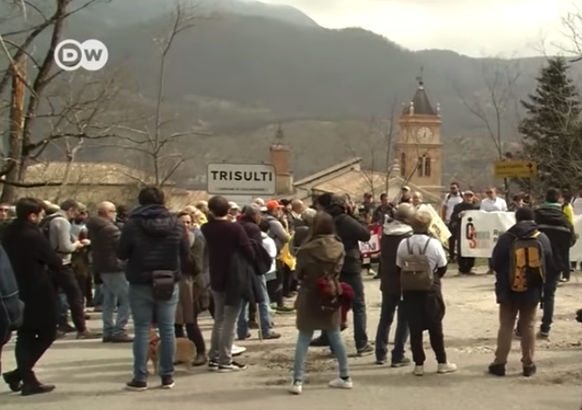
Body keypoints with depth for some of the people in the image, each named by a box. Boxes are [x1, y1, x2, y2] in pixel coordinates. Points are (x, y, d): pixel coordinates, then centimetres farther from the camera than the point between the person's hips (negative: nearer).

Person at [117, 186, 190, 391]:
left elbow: (121, 254, -3)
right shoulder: (176, 223, -1)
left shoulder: (133, 224, -10)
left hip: (141, 284, -2)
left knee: (142, 330, 4)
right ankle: (167, 376, 14)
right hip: (169, 283, 2)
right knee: (167, 329, 9)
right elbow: (186, 254, 3)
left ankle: (140, 378, 6)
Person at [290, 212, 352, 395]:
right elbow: (338, 270, 3)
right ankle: (345, 377, 23)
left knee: (303, 339, 3)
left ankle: (297, 381, 0)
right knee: (335, 336, 17)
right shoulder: (339, 247, -6)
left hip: (310, 295, -3)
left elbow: (299, 274, -3)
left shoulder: (307, 249, -16)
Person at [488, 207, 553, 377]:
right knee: (528, 327, 12)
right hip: (532, 291, 2)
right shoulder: (543, 239, -4)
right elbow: (549, 265, 3)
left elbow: (495, 263, -3)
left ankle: (499, 363, 11)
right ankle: (528, 365, 15)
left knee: (506, 327, 8)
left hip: (509, 290, -1)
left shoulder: (506, 238, -10)